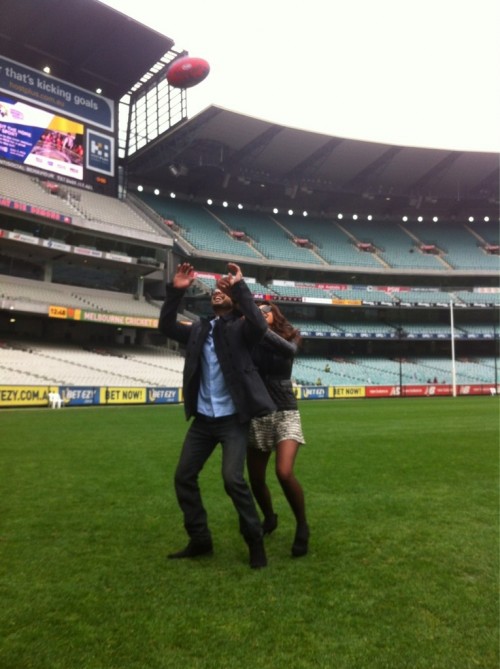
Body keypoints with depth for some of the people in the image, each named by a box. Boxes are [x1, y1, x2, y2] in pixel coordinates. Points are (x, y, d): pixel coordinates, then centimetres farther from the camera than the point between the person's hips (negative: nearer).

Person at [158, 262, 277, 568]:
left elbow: (259, 324, -23)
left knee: (233, 478, -16)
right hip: (203, 419, 6)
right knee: (184, 477, 8)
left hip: (233, 419, -6)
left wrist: (240, 286, -22)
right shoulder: (199, 329, 12)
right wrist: (176, 291, -3)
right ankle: (200, 540, 25)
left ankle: (256, 541, 7)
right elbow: (167, 325, 9)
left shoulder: (240, 328, -3)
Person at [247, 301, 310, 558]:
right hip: (257, 415, 3)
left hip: (285, 413, -3)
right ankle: (269, 518, 41)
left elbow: (289, 349, -22)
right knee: (255, 479, 9)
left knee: (284, 472, -22)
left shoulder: (289, 337, 0)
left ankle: (302, 526, 4)